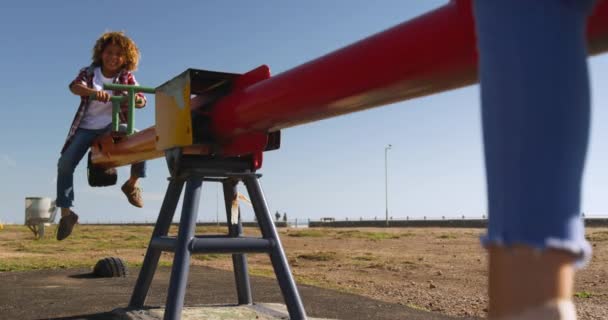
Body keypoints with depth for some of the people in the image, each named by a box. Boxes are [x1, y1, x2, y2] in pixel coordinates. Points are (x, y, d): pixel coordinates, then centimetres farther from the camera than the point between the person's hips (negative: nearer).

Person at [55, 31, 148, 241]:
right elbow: (74, 86, -24)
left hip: (113, 126, 0)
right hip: (87, 128, 1)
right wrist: (94, 92, -46)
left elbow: (141, 100, -13)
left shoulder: (126, 77, 0)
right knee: (65, 164, -14)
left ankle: (132, 184, -4)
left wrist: (136, 100, -40)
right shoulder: (89, 73, -2)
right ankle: (66, 212, -2)